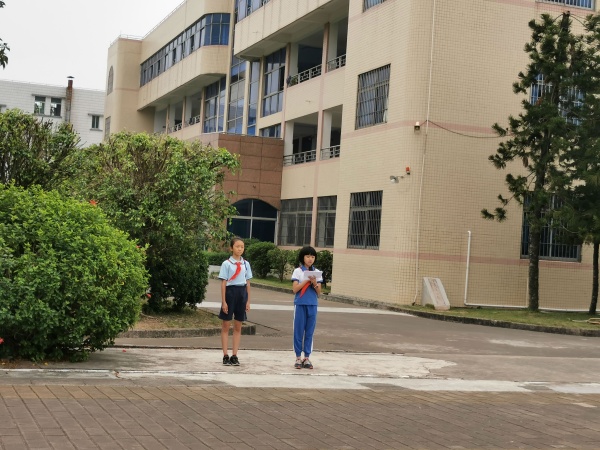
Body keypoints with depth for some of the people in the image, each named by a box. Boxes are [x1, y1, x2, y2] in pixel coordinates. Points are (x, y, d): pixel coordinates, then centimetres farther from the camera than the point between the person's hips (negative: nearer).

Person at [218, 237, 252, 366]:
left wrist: (248, 301, 6)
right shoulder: (227, 264, -5)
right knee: (226, 326, 3)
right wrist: (223, 301, -10)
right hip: (230, 292, -4)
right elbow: (223, 283, -6)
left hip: (242, 293, 4)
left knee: (238, 327, 6)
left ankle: (234, 356, 11)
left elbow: (248, 283, 10)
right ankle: (225, 356, 7)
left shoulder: (246, 264, 7)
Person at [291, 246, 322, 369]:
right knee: (299, 330, 1)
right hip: (300, 304, -2)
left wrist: (314, 283, -13)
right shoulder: (298, 271, 0)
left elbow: (319, 292, 6)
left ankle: (307, 358, 10)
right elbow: (295, 289, -8)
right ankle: (298, 358, 8)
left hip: (312, 305, 2)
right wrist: (307, 280, -15)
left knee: (309, 331, 4)